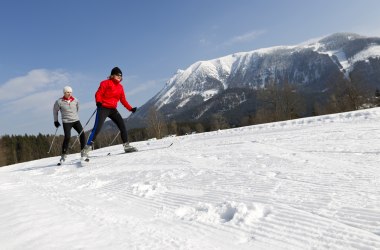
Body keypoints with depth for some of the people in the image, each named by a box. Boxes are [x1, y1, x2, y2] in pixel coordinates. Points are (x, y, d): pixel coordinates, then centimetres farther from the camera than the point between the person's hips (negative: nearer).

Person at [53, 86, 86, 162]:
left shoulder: (75, 100, 2)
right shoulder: (59, 102, -5)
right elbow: (55, 110, 11)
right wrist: (56, 120, 15)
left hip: (76, 120, 3)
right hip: (66, 122, -3)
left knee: (82, 134, -10)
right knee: (67, 137, -16)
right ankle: (64, 154, -2)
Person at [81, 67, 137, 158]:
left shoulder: (120, 87, 14)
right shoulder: (106, 83, -3)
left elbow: (123, 100, 15)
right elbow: (98, 94, -8)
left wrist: (130, 108, 7)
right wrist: (98, 102, -28)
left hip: (113, 109, 6)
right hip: (103, 108, -6)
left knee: (122, 125, -1)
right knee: (97, 128, -16)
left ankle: (126, 146, 8)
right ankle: (87, 148, -15)